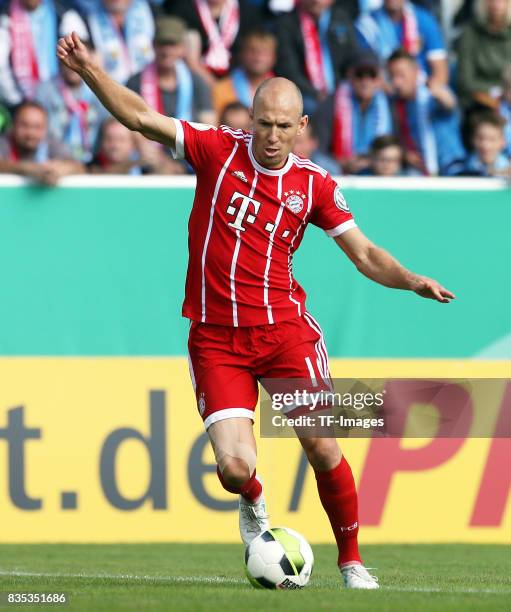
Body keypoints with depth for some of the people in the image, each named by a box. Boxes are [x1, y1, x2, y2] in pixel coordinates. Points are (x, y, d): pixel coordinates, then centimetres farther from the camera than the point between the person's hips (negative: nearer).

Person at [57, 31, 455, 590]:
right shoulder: (217, 150, 0)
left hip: (283, 328, 1)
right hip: (215, 338, -1)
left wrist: (413, 282, -13)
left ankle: (351, 561, 12)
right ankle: (254, 507, 25)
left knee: (322, 445, -9)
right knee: (234, 468, -13)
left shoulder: (314, 185, 2)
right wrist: (88, 69, -14)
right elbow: (141, 118, -2)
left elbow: (366, 255, 5)